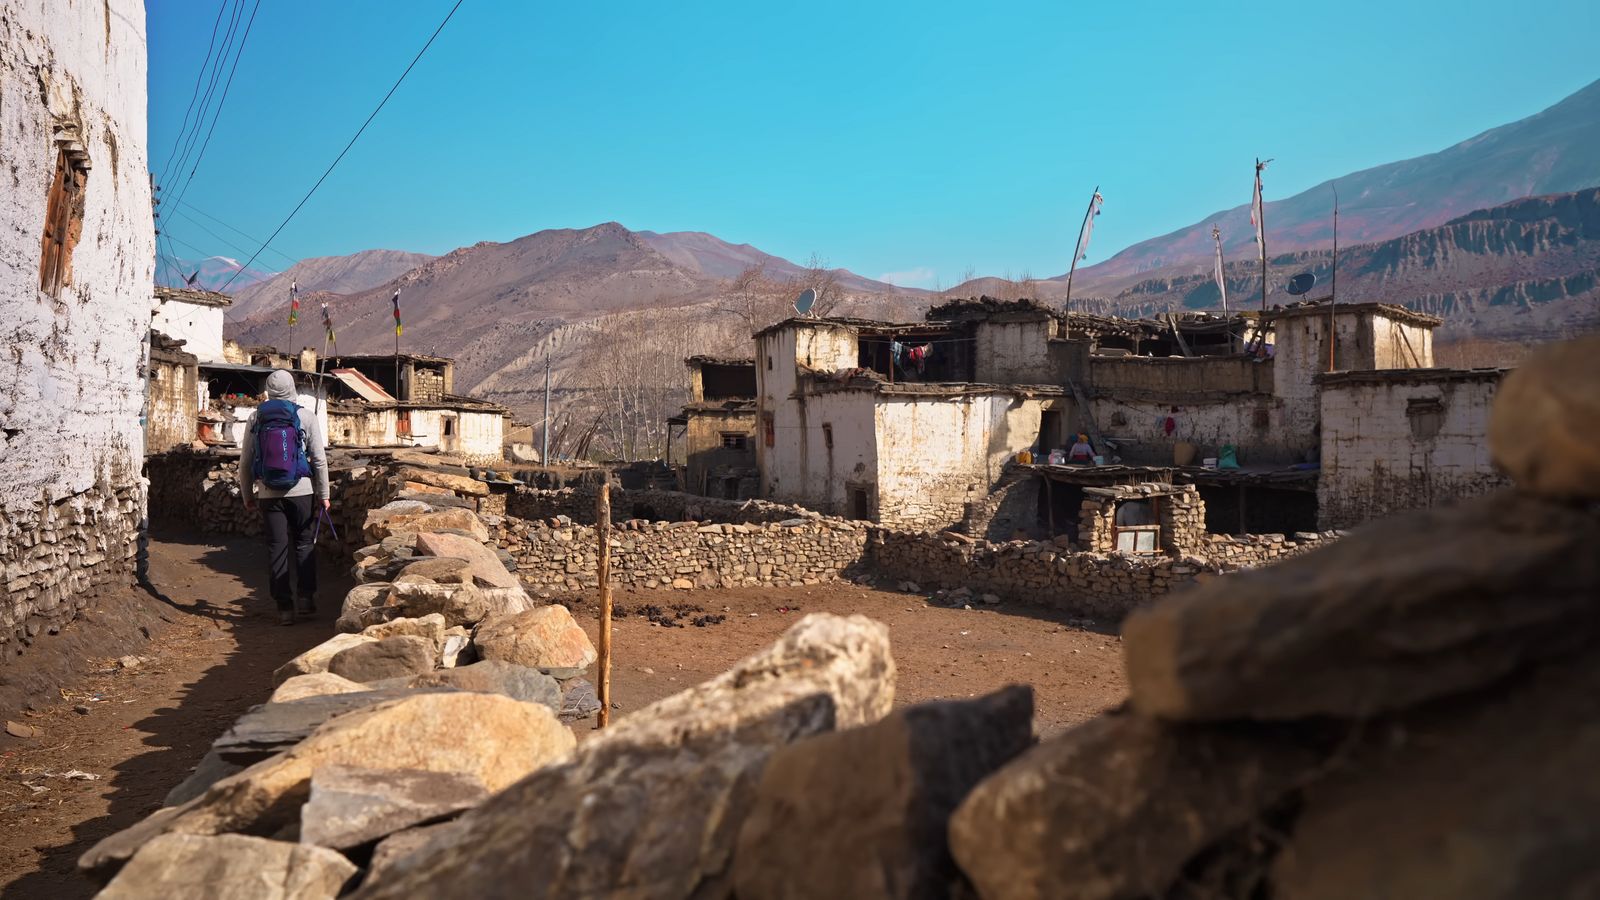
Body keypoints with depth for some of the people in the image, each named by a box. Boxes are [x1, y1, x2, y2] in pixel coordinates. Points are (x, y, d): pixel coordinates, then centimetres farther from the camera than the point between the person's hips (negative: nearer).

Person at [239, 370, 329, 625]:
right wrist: (323, 494, 1)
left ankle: (284, 606, 5)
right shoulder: (306, 417, -4)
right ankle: (306, 598, 4)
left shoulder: (256, 419, 2)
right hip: (301, 491, -1)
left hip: (269, 494, 2)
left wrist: (248, 496, 16)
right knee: (305, 544, 10)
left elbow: (245, 462, 6)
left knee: (276, 548, 5)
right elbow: (319, 460, -5)